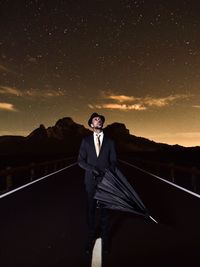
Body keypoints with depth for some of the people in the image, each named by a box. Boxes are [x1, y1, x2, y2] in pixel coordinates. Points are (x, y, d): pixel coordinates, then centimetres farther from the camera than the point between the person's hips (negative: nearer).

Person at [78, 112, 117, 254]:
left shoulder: (110, 141, 3)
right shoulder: (86, 140, 3)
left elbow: (113, 162, 3)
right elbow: (81, 160, 1)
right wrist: (91, 168, -16)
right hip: (91, 180, 0)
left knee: (105, 210, 9)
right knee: (91, 209, 10)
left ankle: (106, 237, 27)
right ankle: (91, 236, 27)